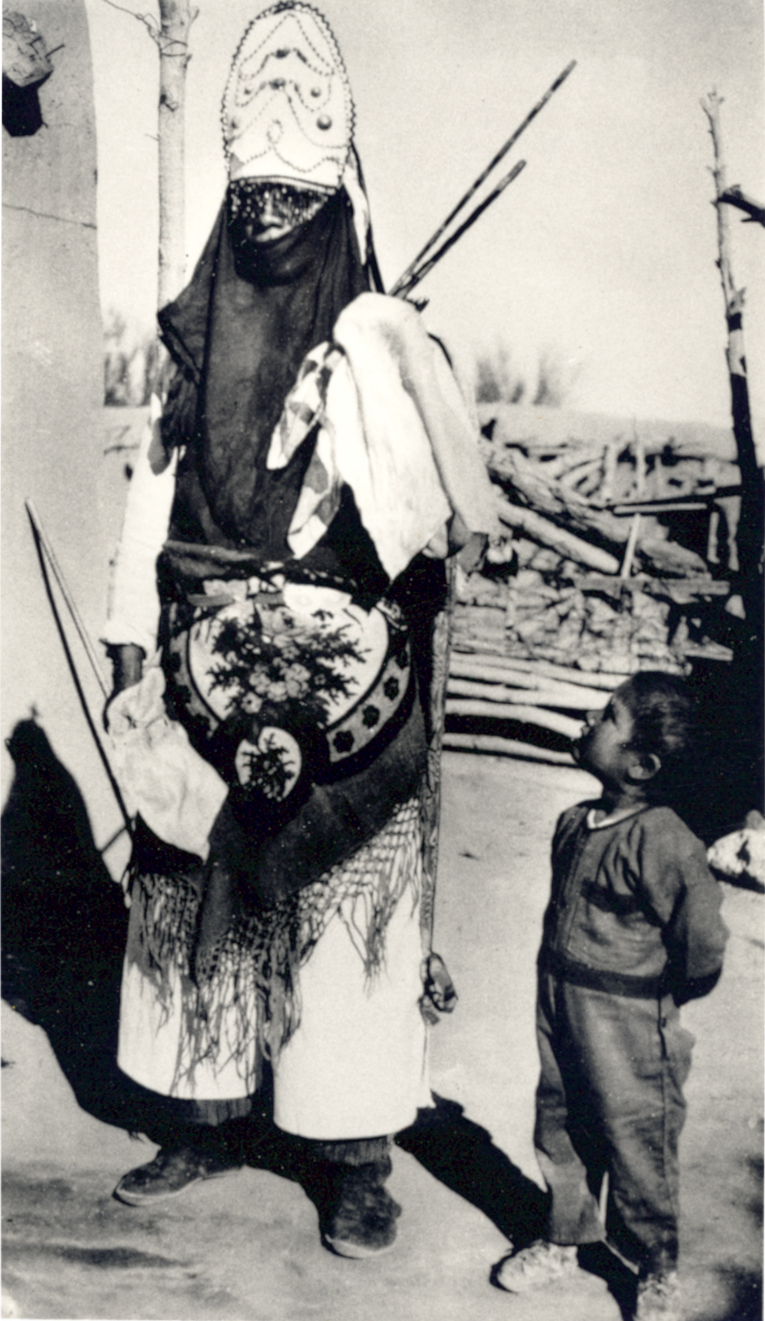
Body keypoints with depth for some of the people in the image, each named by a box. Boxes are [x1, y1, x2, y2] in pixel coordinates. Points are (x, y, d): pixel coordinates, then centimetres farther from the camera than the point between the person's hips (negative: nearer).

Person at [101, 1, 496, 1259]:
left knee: (341, 909, 1)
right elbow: (153, 503, 12)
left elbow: (443, 513, -13)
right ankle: (204, 1118, 28)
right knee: (193, 895, 10)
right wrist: (135, 640, 8)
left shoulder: (380, 347, -1)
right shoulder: (197, 344, 12)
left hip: (342, 686, -4)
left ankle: (357, 1160, 16)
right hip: (210, 683, 5)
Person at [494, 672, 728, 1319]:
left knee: (637, 1149, 11)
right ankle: (565, 1239, 45)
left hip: (627, 1028, -7)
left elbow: (703, 943, -21)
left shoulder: (663, 843, -26)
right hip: (560, 1006, 7)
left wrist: (663, 999, -6)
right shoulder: (575, 823, -1)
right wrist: (558, 990, 14)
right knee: (560, 1131, 21)